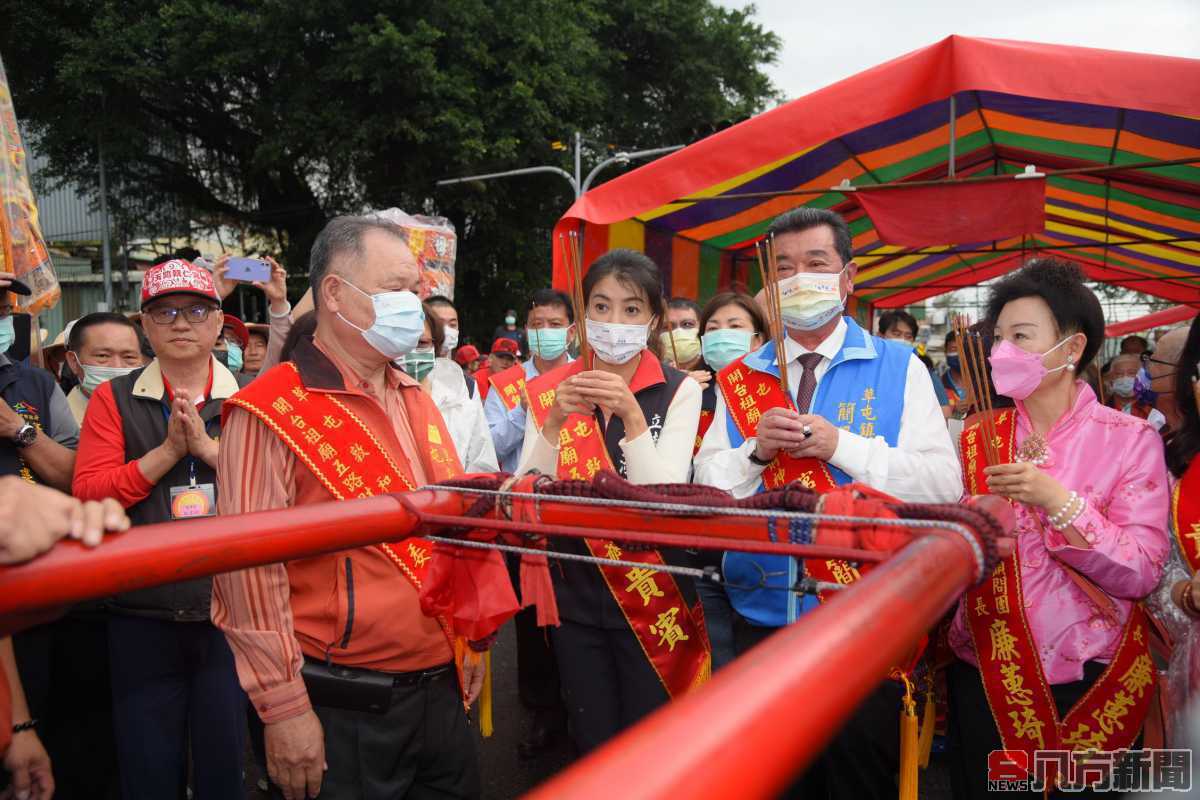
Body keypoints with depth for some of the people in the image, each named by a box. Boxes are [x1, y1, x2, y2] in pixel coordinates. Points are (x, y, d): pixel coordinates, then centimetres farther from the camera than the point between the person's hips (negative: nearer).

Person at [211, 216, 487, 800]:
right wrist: (284, 708, -15)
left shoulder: (416, 402, 9)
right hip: (339, 713, -7)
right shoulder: (270, 415, -13)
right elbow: (251, 570, -16)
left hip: (441, 691, 7)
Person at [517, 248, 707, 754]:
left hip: (652, 595, -2)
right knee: (592, 746, 15)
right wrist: (554, 422, -22)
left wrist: (632, 415, -27)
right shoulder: (549, 390, -1)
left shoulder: (679, 391, -7)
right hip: (574, 594, 2)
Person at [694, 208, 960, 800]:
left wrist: (842, 446, -20)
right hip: (761, 615, 3)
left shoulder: (898, 368, -2)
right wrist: (756, 449, -16)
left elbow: (945, 486, -11)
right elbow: (705, 487, 3)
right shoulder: (741, 377, 7)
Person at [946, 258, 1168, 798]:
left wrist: (1055, 501, -25)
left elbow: (1142, 573, -14)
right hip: (985, 677, 3)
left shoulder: (1130, 439, -5)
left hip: (1089, 681, -2)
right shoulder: (976, 438, 3)